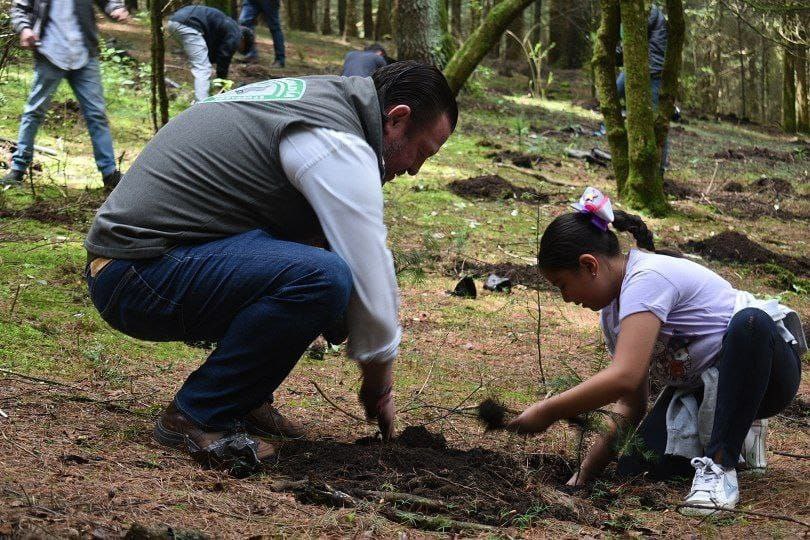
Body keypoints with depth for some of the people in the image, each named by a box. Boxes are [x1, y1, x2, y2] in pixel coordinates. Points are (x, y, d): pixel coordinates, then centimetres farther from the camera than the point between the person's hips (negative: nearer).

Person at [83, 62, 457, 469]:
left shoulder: (307, 99, 17)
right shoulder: (339, 145, -14)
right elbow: (369, 279, -11)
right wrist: (378, 385, 4)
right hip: (139, 276, -10)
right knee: (322, 278, -28)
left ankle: (244, 398, 13)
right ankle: (198, 417, -12)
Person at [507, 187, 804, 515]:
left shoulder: (648, 279, -24)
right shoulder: (612, 310, 5)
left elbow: (624, 377, -35)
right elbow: (631, 402, 3)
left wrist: (547, 412, -27)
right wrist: (588, 470, -6)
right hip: (697, 389, 7)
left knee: (750, 322, -41)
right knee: (635, 467, -17)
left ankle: (719, 464, -31)